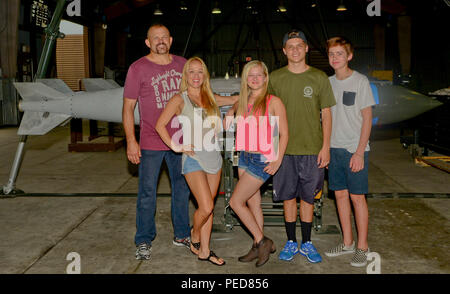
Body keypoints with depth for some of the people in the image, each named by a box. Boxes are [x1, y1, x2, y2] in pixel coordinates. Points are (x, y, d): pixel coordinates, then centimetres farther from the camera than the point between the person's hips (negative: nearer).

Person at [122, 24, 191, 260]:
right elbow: (128, 107, -4)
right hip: (151, 143, -4)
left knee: (182, 189, 14)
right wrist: (131, 141, -11)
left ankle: (182, 235, 30)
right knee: (147, 193, 2)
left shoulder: (182, 64, 8)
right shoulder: (138, 68, -4)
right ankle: (144, 241, 16)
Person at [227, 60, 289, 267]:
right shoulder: (242, 102, 10)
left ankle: (262, 242, 6)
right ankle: (259, 246, 23)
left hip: (262, 160, -7)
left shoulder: (273, 102, -8)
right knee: (253, 203, 12)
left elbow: (284, 133, -8)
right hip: (244, 157, 7)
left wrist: (278, 161, -14)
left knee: (235, 202, -7)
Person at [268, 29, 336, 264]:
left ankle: (307, 244, 21)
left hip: (312, 149, 0)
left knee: (308, 197, 7)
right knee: (288, 196, 7)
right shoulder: (275, 78, 5)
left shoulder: (319, 78, 2)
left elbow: (326, 114, 3)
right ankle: (291, 242, 22)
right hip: (285, 148, 1)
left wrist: (325, 147, -3)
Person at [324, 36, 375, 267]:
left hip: (355, 150, -5)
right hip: (333, 148, 5)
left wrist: (359, 152, -13)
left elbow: (367, 118, -7)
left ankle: (362, 247, 11)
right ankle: (347, 242, 23)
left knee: (357, 197, -1)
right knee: (340, 195, 10)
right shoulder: (328, 83, 9)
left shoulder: (360, 81, -5)